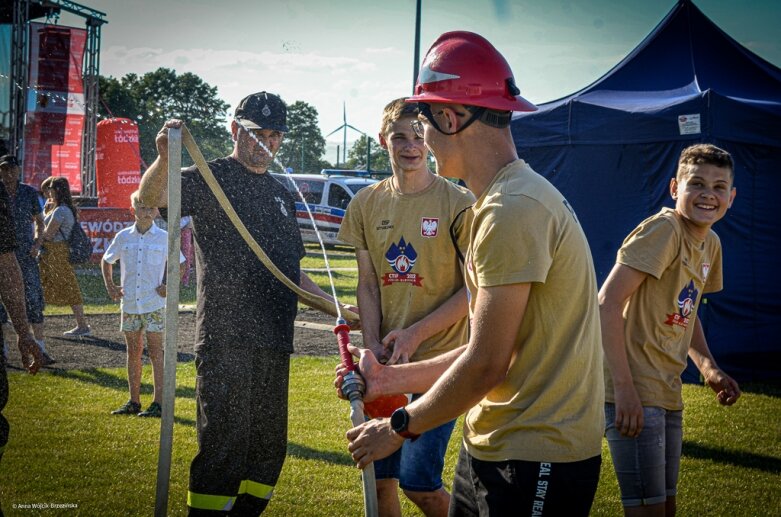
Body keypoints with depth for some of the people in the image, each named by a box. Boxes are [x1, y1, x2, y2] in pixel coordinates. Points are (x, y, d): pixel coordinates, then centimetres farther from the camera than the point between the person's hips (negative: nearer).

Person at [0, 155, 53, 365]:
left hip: (26, 254, 1)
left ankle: (41, 350, -5)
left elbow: (39, 221, 16)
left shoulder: (29, 192, 5)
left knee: (34, 300, -5)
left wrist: (38, 242, 0)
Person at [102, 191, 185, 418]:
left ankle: (158, 403, -3)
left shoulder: (164, 238, -1)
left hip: (154, 304, -3)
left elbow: (180, 265, 10)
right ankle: (133, 402, 15)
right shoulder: (123, 237, 5)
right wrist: (110, 286, 10)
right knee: (133, 352, 8)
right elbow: (106, 261, 20)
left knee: (155, 352, -4)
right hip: (129, 303, 3)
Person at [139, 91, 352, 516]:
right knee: (225, 448, -10)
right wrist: (165, 159, -41)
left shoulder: (281, 195, 21)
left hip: (274, 341, 7)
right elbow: (149, 198, -21)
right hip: (226, 338, -7)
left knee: (269, 449, 10)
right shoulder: (211, 179, -1)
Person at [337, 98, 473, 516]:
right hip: (385, 364, 5)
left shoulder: (459, 204, -6)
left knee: (418, 483, -10)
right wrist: (373, 346, -4)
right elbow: (367, 285, 10)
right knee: (379, 478, 7)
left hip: (438, 361, -4)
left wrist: (416, 334, -14)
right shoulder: (366, 204, 8)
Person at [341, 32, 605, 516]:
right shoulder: (503, 202, 14)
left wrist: (399, 426, -6)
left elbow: (486, 366, -19)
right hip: (490, 447, 9)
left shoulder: (512, 211, -19)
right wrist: (390, 379, 14)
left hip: (536, 462, -9)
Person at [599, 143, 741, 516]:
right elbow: (608, 303, -22)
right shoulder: (664, 230, -16)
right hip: (633, 393, -9)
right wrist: (624, 387, -27)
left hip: (668, 394, 9)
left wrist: (709, 368, 7)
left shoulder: (710, 244, 11)